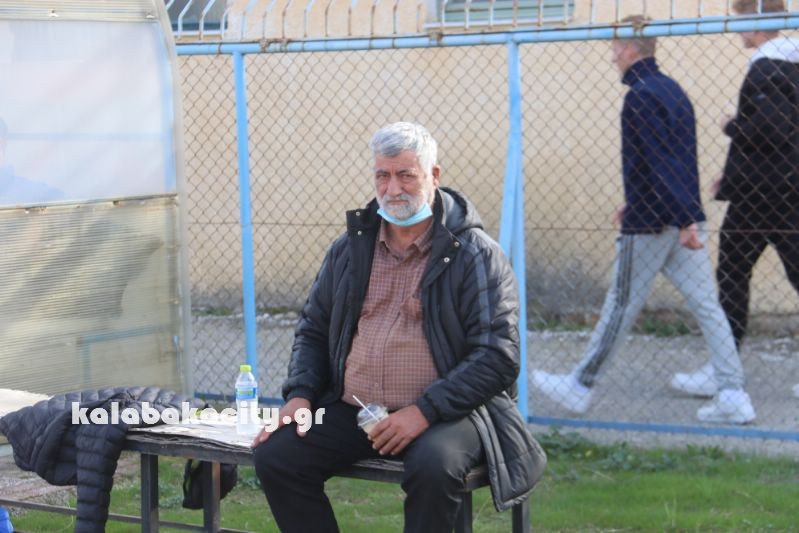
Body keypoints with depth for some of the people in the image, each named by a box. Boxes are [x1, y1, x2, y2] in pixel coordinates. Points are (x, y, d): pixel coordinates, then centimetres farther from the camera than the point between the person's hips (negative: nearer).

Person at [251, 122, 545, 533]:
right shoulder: (350, 248, 13)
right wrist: (300, 395, 3)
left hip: (442, 415, -5)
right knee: (275, 456, -17)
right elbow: (313, 329, 22)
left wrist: (425, 411, -19)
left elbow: (498, 355, -10)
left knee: (434, 466, -36)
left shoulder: (476, 255, -3)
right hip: (350, 411, 5)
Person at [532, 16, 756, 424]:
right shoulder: (672, 90, 13)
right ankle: (733, 396, 2)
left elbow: (660, 163, -22)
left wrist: (684, 221, -25)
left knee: (620, 307, 3)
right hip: (684, 219, 8)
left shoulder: (641, 96, -15)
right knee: (706, 306, 4)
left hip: (650, 224, -8)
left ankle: (580, 387, 15)